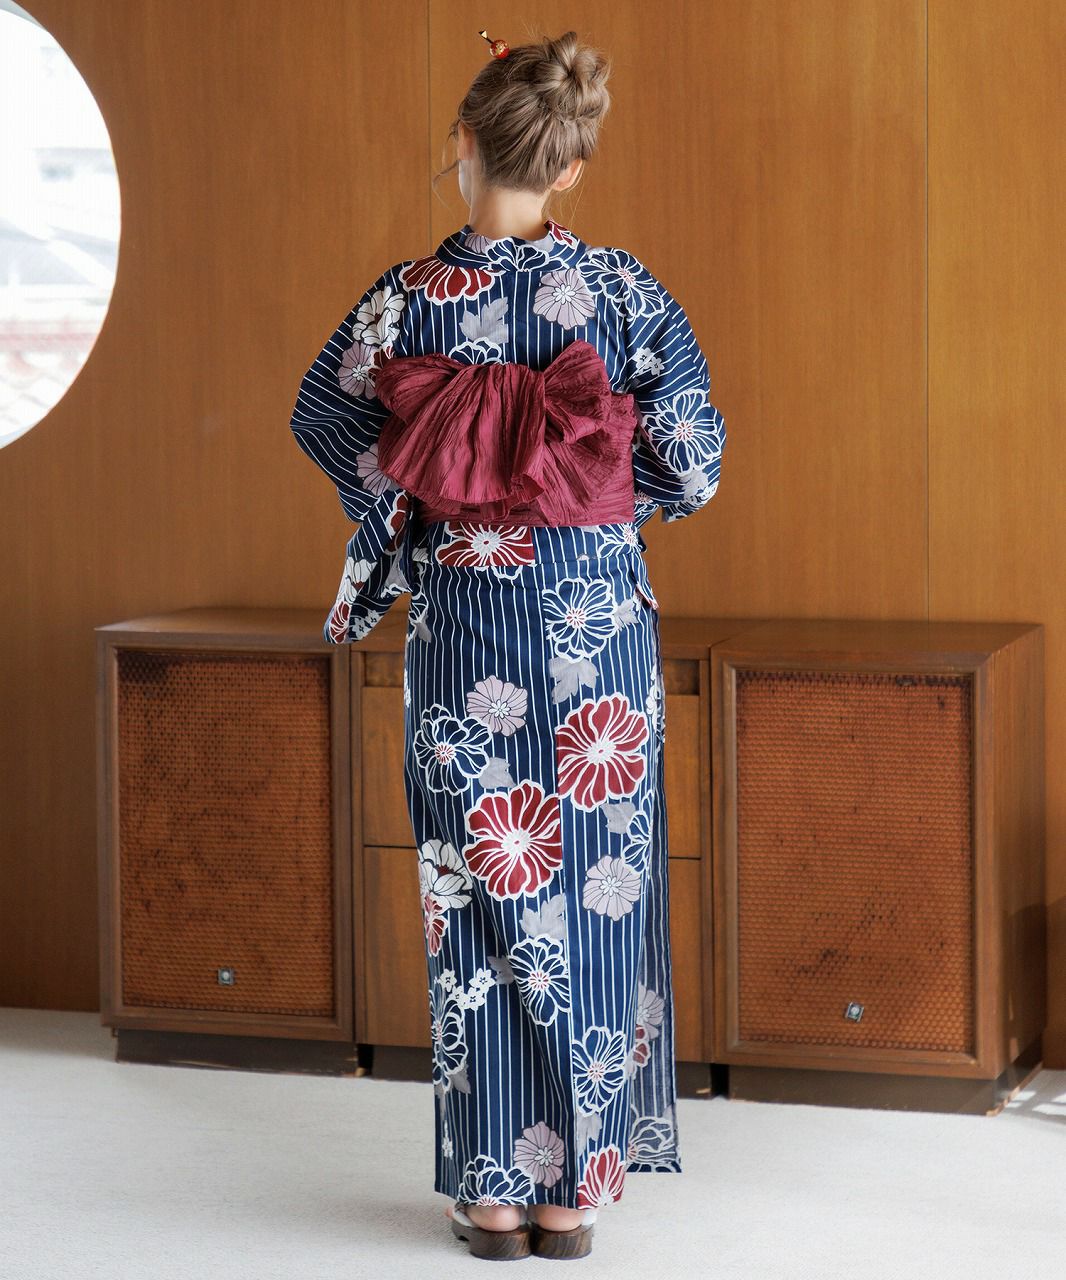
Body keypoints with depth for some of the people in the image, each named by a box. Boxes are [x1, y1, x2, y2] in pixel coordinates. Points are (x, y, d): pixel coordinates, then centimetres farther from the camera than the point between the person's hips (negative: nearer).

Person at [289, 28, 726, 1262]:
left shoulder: (408, 299, -7)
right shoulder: (622, 290, -7)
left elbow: (324, 421, 5)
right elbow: (690, 463, -4)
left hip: (461, 629, 0)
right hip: (598, 627, 0)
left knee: (477, 898, 8)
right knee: (593, 893, 9)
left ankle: (491, 1188, 12)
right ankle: (575, 1183, 13)